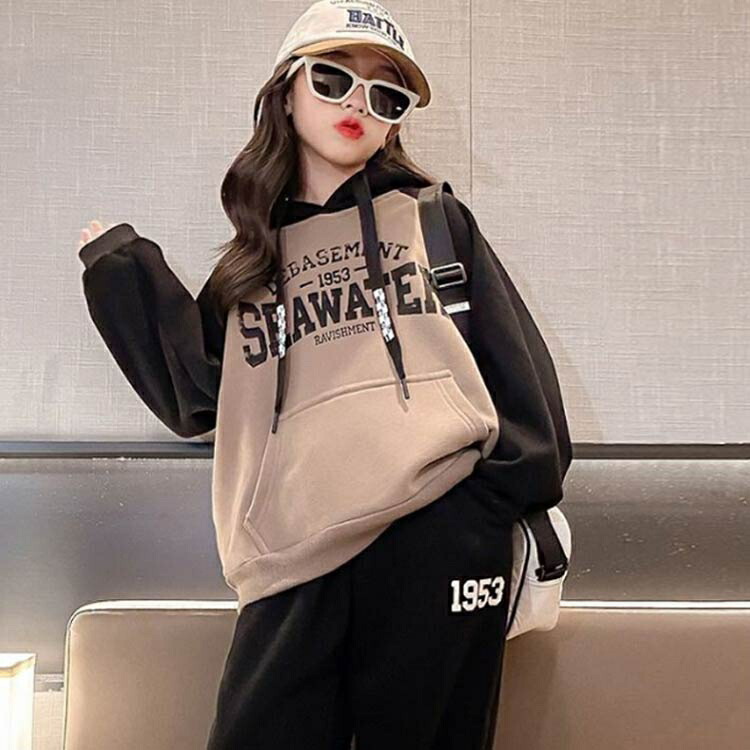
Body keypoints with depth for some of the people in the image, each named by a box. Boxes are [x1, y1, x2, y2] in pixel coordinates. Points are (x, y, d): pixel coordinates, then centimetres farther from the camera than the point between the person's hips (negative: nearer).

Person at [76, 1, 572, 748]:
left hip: (439, 531, -2)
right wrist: (121, 271, 14)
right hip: (301, 558, 2)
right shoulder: (254, 260, 18)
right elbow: (199, 398, 13)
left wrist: (519, 494, -5)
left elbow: (511, 360, 6)